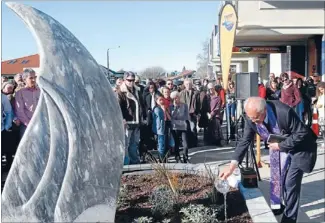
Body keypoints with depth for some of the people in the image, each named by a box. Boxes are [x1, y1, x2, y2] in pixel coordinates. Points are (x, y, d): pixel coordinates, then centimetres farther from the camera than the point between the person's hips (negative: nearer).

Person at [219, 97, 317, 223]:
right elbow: (245, 141, -15)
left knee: (291, 183, -7)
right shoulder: (252, 117, -22)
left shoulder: (284, 112, -39)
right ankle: (289, 206, 42)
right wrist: (232, 166, -21)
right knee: (283, 181, 18)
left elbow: (303, 133, -27)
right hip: (280, 148, 6)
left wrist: (280, 146, -27)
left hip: (299, 148, -6)